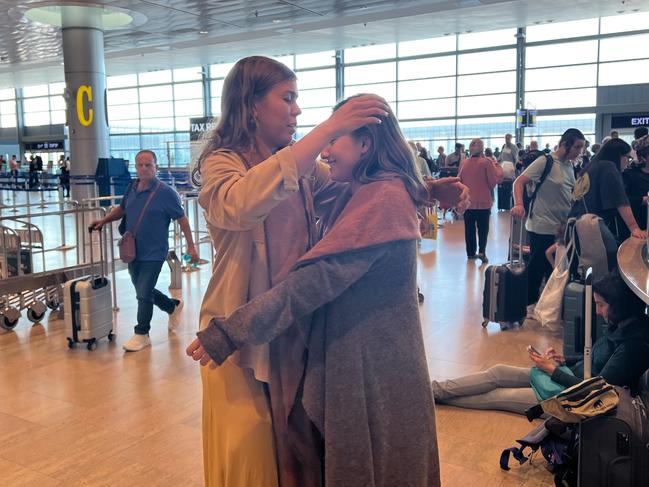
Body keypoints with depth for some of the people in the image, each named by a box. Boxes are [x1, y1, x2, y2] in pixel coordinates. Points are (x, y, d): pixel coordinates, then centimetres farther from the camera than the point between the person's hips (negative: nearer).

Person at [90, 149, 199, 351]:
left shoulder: (165, 192, -13)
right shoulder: (132, 188, 3)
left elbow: (181, 219, -9)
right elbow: (122, 208, 23)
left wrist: (190, 246, -9)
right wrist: (104, 220, 9)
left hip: (153, 253, -7)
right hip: (133, 251, 7)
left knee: (144, 293, -4)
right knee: (143, 291, 18)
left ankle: (141, 335, 13)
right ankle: (173, 307, 42)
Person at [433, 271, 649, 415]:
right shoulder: (618, 325, 3)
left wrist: (553, 369, -16)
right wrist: (564, 360, 2)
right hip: (572, 375, 8)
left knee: (498, 396, -5)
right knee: (499, 372, -1)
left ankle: (436, 395, 5)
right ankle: (437, 390, 3)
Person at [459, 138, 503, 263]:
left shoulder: (465, 162, -1)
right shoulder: (486, 162, -12)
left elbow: (459, 180, 7)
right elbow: (494, 180, -9)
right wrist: (497, 167, 4)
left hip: (468, 201, 3)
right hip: (483, 201, -3)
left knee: (469, 228, 11)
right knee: (483, 228, 4)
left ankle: (471, 252, 16)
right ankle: (482, 251, -10)